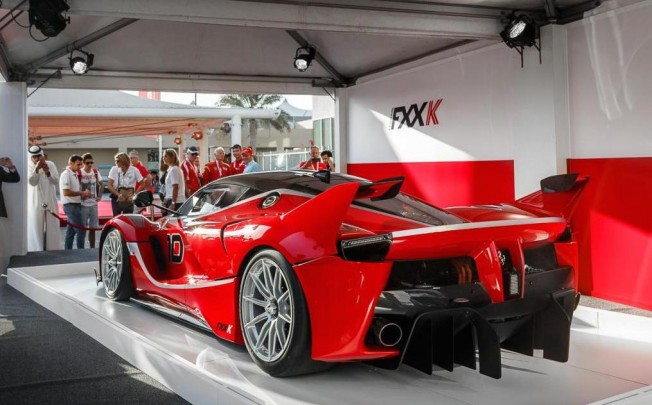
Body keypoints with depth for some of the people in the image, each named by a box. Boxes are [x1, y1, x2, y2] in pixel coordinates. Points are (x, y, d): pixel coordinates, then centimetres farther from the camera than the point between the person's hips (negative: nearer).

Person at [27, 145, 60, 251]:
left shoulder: (50, 165, 3)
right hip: (35, 204, -2)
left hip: (50, 203, 2)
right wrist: (36, 169, -30)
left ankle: (52, 250, 12)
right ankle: (36, 251, -2)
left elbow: (56, 181, -6)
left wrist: (47, 173, -23)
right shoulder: (28, 167, -2)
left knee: (52, 229, 5)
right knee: (36, 228, -4)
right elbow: (32, 182, -16)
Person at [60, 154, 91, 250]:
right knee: (81, 230, -10)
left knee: (71, 230, 13)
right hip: (71, 205, -10)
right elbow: (66, 192, -22)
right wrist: (81, 193, -17)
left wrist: (83, 194, 5)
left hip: (76, 205, 10)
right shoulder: (66, 174, -14)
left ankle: (67, 251, 18)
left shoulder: (74, 174, 15)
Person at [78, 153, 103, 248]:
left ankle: (92, 248, 18)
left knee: (93, 228, 9)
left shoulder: (95, 172, 5)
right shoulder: (79, 173, -9)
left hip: (93, 204, 4)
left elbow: (101, 185, 16)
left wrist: (99, 195, 8)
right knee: (82, 228, 1)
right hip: (83, 204, -4)